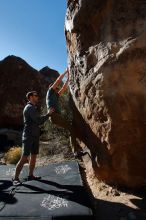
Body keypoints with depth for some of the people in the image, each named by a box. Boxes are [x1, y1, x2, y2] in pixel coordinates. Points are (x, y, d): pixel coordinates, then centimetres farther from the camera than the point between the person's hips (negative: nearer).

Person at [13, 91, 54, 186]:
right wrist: (48, 114, -8)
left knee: (34, 156, 12)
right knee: (24, 158, -8)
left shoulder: (34, 108, 18)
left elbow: (38, 120, 19)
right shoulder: (29, 108, -13)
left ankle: (31, 175, 23)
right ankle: (16, 178, 2)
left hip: (35, 136, 10)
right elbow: (39, 121, -19)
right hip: (28, 136, -9)